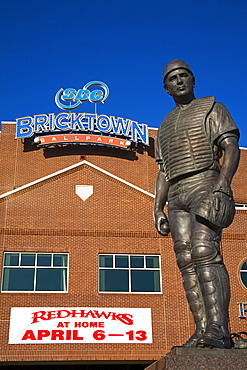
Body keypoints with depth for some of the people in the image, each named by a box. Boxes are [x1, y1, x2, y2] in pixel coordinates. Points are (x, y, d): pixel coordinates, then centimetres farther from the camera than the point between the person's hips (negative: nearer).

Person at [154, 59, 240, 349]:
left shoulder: (211, 108, 11)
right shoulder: (165, 125, 27)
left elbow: (232, 148, -3)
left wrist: (222, 185, -21)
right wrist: (157, 208, 12)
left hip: (205, 185, -6)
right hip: (177, 195, 6)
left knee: (203, 250, -24)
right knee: (186, 259, -7)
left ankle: (219, 329, -29)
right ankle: (203, 331, -10)